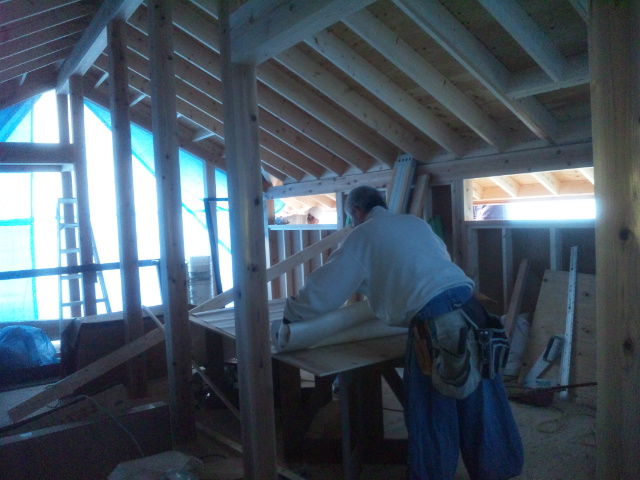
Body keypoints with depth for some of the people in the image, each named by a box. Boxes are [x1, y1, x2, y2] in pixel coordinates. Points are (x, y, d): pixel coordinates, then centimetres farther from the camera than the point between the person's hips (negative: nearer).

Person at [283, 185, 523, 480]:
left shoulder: (361, 236, 6)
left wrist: (290, 313, 20)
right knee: (478, 397, 19)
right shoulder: (416, 223, 23)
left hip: (433, 320, -6)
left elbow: (325, 289, 5)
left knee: (431, 411, 9)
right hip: (468, 305, 7)